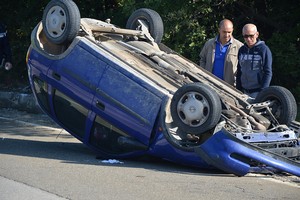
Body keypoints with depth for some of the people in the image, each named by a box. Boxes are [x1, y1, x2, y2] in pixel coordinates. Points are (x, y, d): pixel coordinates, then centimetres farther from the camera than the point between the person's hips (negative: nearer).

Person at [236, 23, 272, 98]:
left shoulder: (264, 49, -6)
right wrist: (238, 89, 11)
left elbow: (268, 73, -8)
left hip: (258, 91, -5)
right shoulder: (242, 50, 10)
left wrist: (263, 91, -14)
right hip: (244, 91, 5)